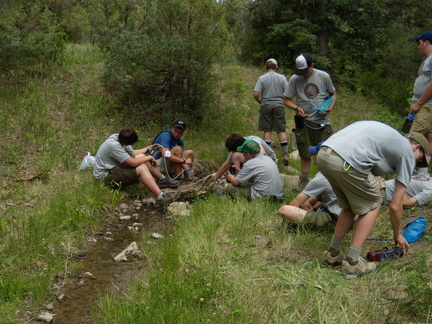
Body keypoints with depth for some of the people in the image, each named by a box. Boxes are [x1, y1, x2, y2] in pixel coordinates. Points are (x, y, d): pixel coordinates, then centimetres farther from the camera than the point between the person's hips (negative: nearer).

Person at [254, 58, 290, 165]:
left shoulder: (262, 78, -2)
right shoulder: (282, 78, 1)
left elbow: (256, 94, -9)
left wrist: (260, 102, 9)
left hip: (266, 106, 0)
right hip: (279, 105, 1)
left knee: (267, 131, 5)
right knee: (281, 130, 4)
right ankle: (285, 154, 3)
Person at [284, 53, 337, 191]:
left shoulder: (324, 76, 1)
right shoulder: (294, 79, -1)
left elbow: (333, 94, 14)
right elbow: (286, 100, 2)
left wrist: (330, 107, -6)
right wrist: (297, 108, -18)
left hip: (322, 121, 0)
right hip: (304, 122, 0)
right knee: (305, 154, 8)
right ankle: (304, 181, 19)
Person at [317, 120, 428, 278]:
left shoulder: (389, 135, 33)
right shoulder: (407, 154, 13)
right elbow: (395, 206, 13)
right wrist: (397, 235, 29)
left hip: (322, 154, 8)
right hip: (346, 162, -7)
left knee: (350, 206, 26)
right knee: (373, 204, 16)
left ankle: (332, 254, 31)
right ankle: (352, 262, 14)